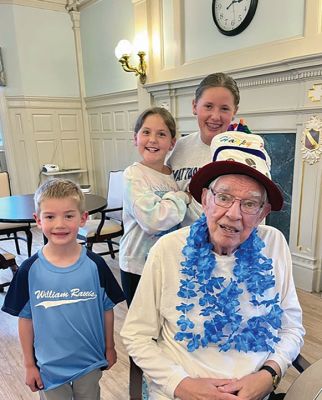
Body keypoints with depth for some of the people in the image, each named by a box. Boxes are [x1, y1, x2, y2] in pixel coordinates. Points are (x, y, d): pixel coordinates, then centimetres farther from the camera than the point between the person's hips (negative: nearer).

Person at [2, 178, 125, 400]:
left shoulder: (95, 265, -17)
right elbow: (26, 318, -5)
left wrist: (109, 347, 4)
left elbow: (107, 309, -5)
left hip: (90, 362, 1)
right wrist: (29, 364, 1)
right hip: (49, 366, 0)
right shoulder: (30, 270, -16)